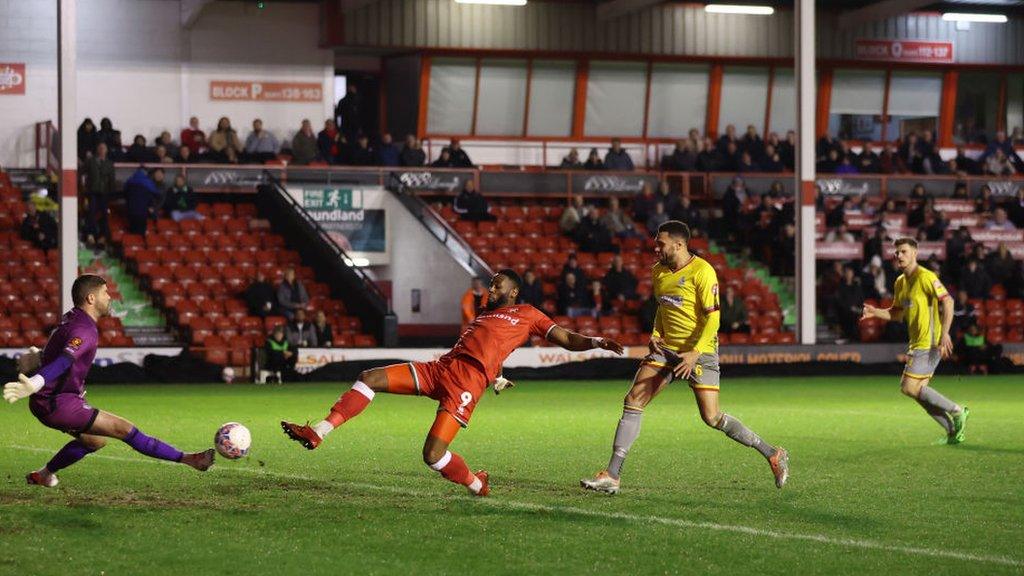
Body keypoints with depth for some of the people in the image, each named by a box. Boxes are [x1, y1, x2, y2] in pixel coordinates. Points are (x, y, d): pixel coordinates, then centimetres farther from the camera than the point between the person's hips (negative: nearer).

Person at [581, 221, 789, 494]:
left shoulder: (702, 272, -15)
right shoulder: (659, 271, 7)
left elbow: (712, 318, -17)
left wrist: (695, 353, -27)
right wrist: (656, 335, 3)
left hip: (700, 350, -7)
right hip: (667, 348, 7)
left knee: (712, 417, -11)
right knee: (633, 401, -6)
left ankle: (773, 454, 6)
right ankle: (612, 476, -4)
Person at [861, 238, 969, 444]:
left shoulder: (925, 277, -12)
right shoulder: (900, 282, 15)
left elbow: (947, 302, -19)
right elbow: (898, 313, 23)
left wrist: (944, 334, -26)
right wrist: (875, 312, 6)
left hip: (929, 342, -9)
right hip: (917, 342, 9)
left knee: (909, 387, -13)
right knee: (919, 391, 8)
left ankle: (956, 411, -3)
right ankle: (954, 430, 14)